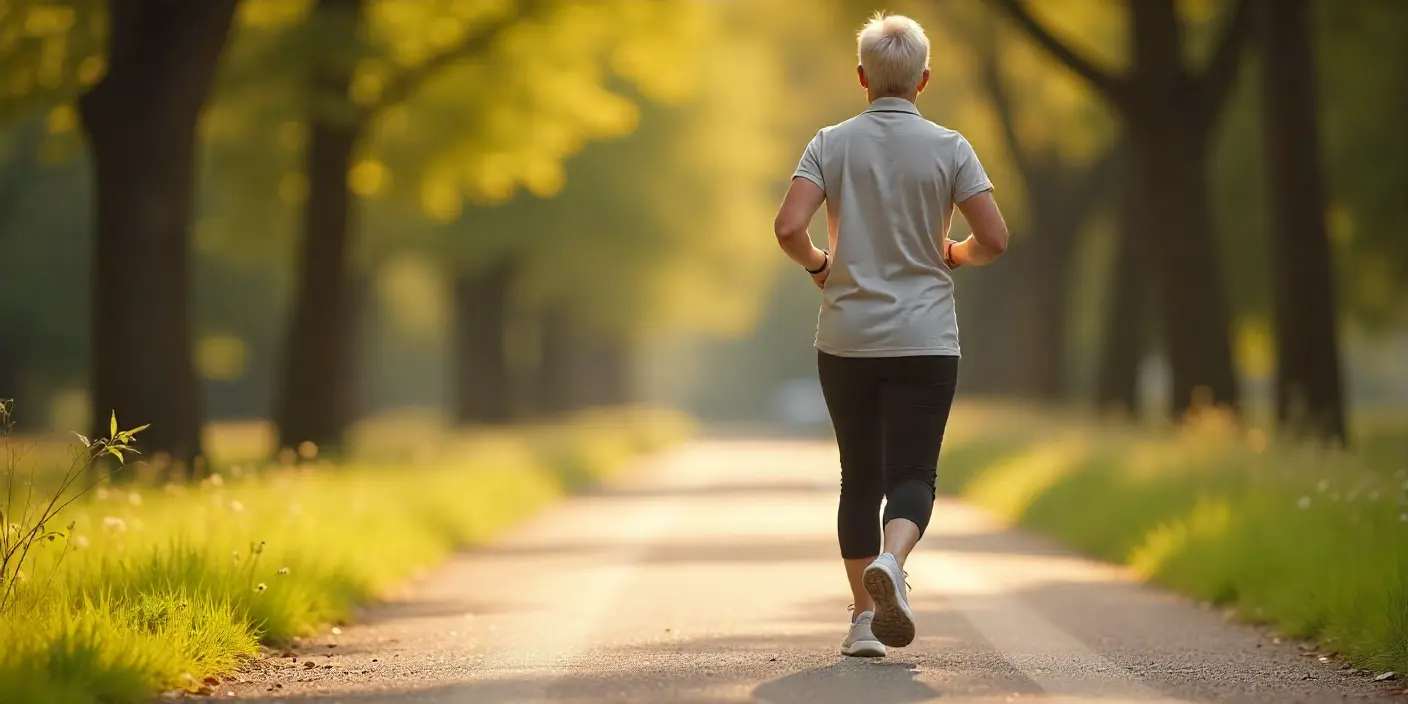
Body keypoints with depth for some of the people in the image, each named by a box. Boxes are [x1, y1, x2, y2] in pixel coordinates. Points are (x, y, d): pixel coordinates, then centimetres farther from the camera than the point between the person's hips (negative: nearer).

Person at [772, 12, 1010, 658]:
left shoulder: (832, 144, -1)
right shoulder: (947, 148, -3)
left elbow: (788, 227, -13)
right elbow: (994, 240, -7)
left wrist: (818, 264, 7)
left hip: (846, 339, 2)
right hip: (924, 339, -2)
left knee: (860, 478, 12)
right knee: (912, 475, -2)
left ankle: (863, 617, 10)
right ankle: (889, 561, -33)